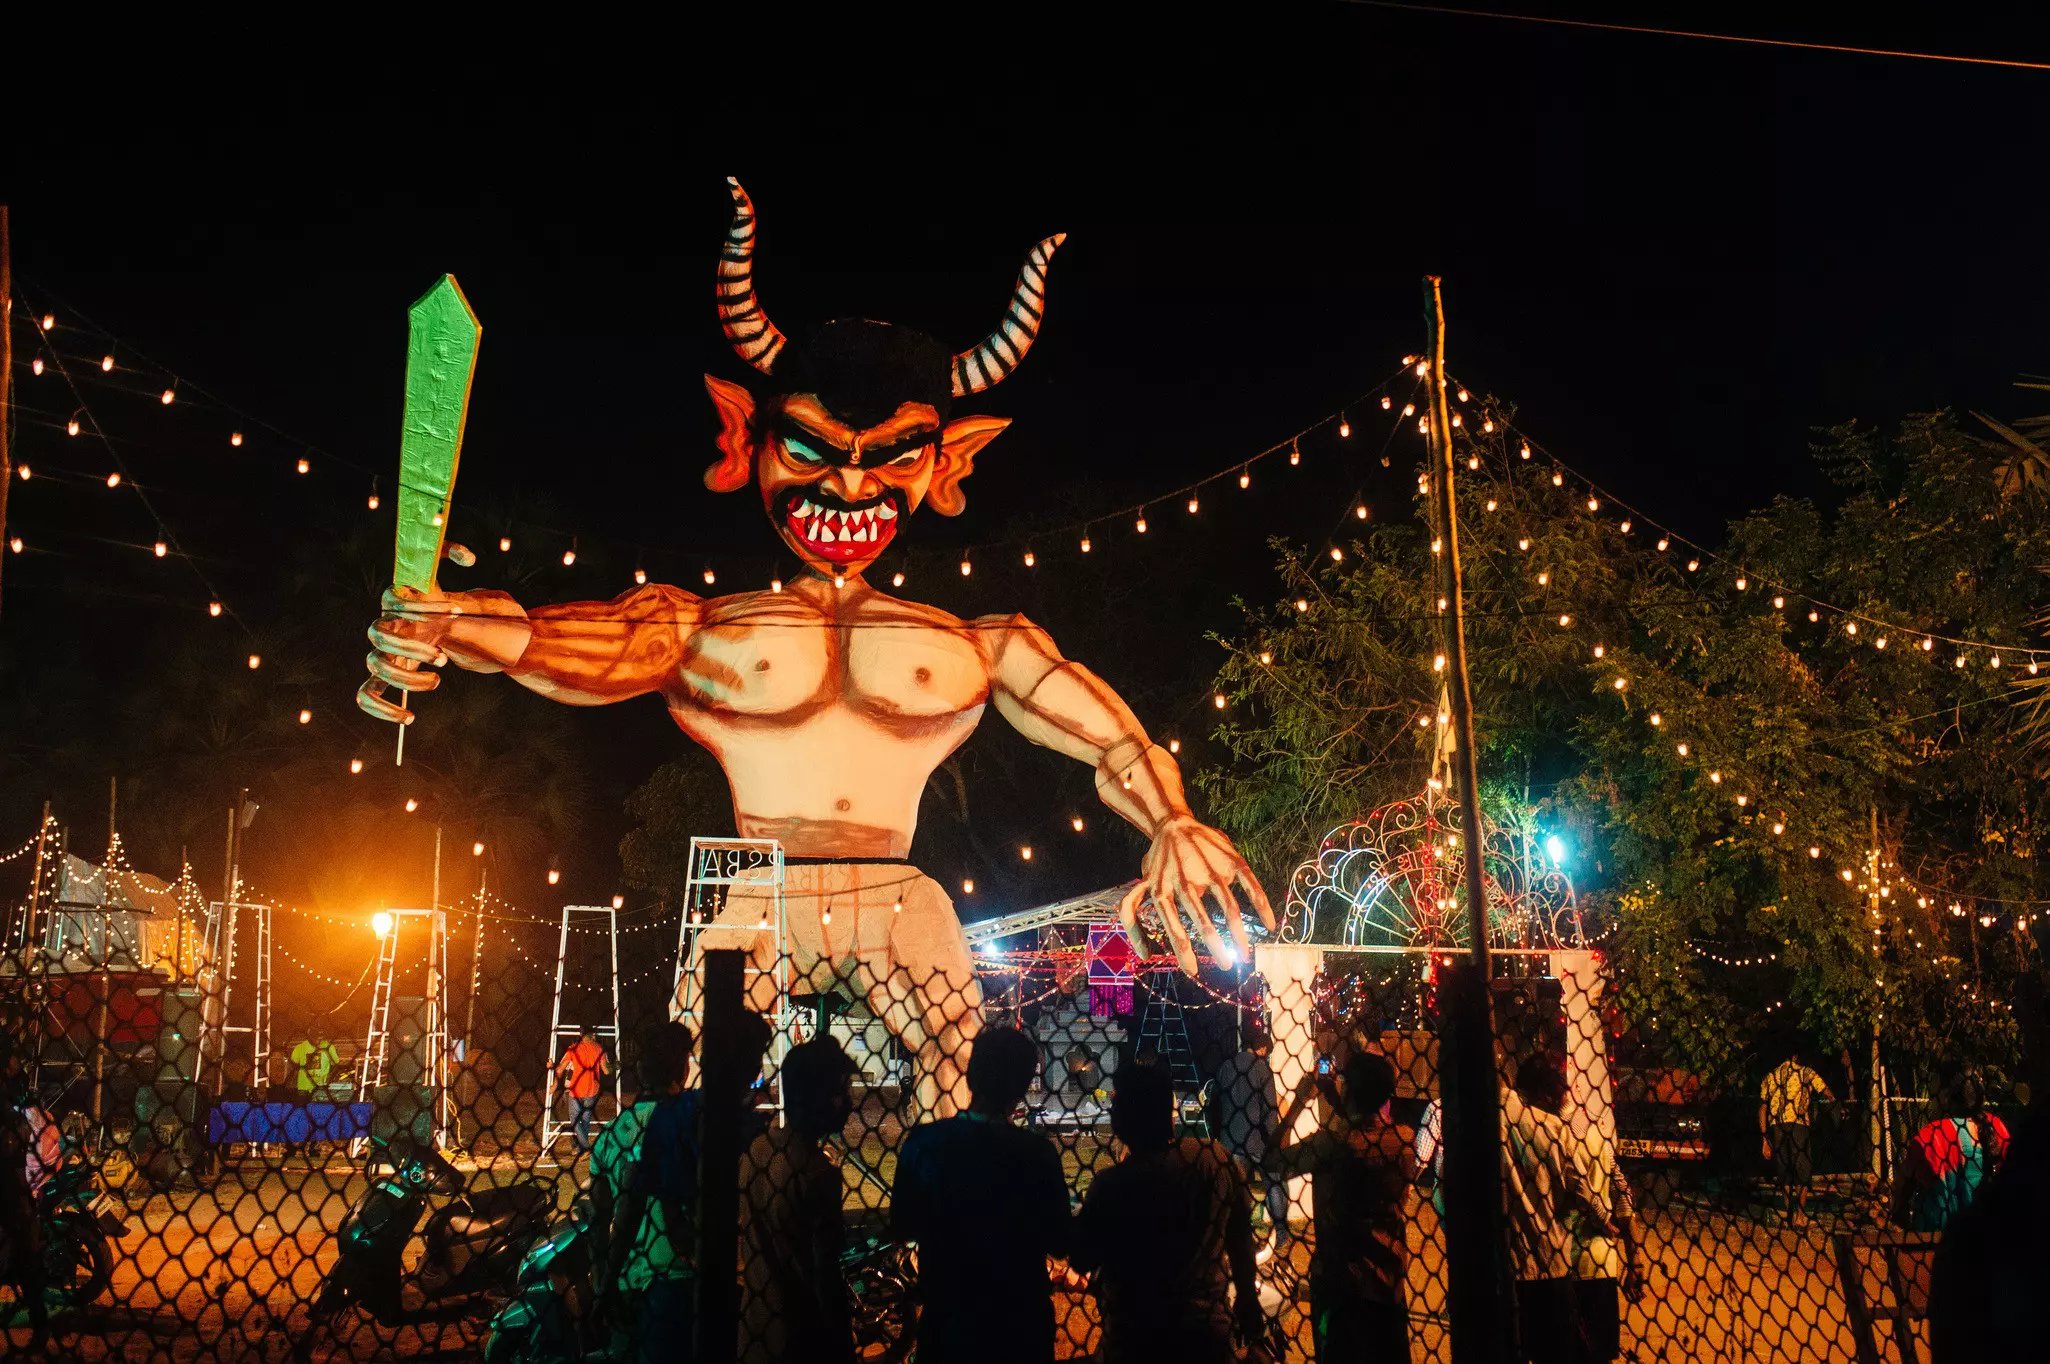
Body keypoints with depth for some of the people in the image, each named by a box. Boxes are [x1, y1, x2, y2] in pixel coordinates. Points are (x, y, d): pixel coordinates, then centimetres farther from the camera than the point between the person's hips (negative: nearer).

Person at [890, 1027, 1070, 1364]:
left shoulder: (922, 1142, -14)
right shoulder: (1038, 1153, -19)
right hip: (1017, 1325, -1)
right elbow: (1058, 1243, -9)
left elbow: (901, 1229, -2)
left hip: (945, 1322, 1)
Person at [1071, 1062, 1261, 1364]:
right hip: (1207, 1330, 2)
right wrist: (1248, 1300, 15)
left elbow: (1082, 1262, -10)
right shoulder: (1218, 1159, -13)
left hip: (1135, 1338, -2)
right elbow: (1240, 1239, 0)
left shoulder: (1111, 1183, -23)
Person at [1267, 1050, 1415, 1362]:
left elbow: (1274, 1161, -11)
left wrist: (1298, 1102, -6)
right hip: (1390, 1278, 5)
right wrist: (1335, 1101, 14)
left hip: (1340, 1278, -5)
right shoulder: (1404, 1140, -5)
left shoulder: (1331, 1142, -22)